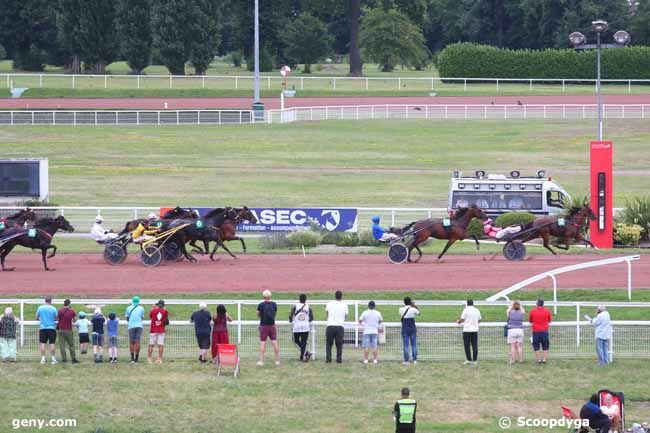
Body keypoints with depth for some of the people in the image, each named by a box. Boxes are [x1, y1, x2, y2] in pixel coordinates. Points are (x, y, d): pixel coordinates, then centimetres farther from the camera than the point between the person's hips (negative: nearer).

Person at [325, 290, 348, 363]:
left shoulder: (330, 304, 3)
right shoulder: (344, 305, 3)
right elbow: (346, 316, 13)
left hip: (330, 325, 0)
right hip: (340, 326, 0)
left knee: (329, 344, 8)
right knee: (339, 344, 5)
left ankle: (328, 358, 2)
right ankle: (339, 359, 1)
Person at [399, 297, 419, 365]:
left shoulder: (401, 309, -4)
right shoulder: (413, 309, -8)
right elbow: (418, 313, 14)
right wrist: (414, 306, 23)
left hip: (405, 329, 0)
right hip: (412, 328, 0)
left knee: (405, 345, 1)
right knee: (414, 345, 6)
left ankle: (406, 360, -4)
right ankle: (415, 360, 4)